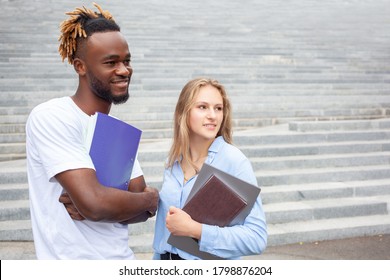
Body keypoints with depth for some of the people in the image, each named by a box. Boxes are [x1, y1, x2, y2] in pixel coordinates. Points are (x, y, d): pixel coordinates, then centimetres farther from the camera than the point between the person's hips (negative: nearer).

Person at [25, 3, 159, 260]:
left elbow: (143, 208, 0)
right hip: (74, 265, -6)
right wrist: (151, 199, -10)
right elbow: (93, 201, -26)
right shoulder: (50, 117, -18)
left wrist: (93, 208, -19)